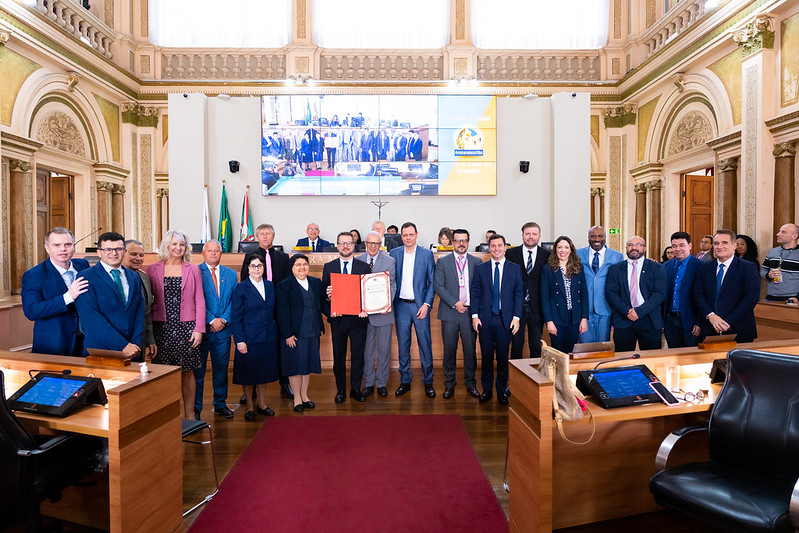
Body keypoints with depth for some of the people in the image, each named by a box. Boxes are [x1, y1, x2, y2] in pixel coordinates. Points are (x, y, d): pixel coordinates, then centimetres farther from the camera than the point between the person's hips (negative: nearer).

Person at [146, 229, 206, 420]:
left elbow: (200, 301, 4)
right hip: (161, 327, 0)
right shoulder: (153, 269, 5)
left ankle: (189, 415, 17)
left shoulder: (193, 270, 5)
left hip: (186, 327, 0)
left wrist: (199, 329, -3)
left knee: (187, 372, 5)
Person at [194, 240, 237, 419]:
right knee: (197, 369, 5)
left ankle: (220, 404, 25)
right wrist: (211, 321, -14)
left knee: (221, 368, 11)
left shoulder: (231, 274, 10)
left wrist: (224, 320, -8)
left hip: (223, 329, 3)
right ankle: (195, 407, 19)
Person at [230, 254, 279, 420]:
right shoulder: (241, 288, -5)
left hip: (268, 338, 4)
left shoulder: (270, 286, 8)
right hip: (249, 338, -4)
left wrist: (274, 332, 5)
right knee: (248, 373, 7)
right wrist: (239, 340, -13)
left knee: (265, 371, 12)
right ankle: (249, 406, 23)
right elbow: (235, 316, -7)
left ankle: (261, 403, 28)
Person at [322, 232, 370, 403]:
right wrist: (329, 311, -11)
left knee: (358, 355, 7)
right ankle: (341, 390, 24)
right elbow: (323, 292, 4)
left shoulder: (364, 267, 4)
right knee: (339, 355, 9)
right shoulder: (328, 267, 5)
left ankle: (355, 389, 22)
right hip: (337, 318, 0)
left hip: (358, 318, 0)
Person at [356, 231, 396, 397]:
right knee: (366, 349, 11)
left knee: (384, 349, 7)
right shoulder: (357, 261, 4)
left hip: (383, 312, -1)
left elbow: (392, 285, -5)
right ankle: (368, 383, 25)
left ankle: (382, 383, 22)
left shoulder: (389, 261, -1)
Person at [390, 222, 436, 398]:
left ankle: (428, 382, 16)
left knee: (425, 344, 2)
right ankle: (405, 381, 22)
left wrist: (427, 304, -9)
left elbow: (432, 282, 1)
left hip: (420, 305, -1)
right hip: (401, 306, 2)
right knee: (403, 345, 9)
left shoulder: (427, 254, 1)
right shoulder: (394, 254, 5)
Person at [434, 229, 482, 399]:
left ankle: (470, 383, 21)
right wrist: (455, 303, -11)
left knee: (470, 350, 5)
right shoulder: (442, 261, 5)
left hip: (470, 312, 1)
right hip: (449, 312, -1)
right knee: (449, 351, 5)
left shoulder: (476, 262, 9)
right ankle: (449, 384, 19)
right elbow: (438, 285, -3)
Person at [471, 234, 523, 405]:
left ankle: (502, 391, 21)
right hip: (485, 319, 1)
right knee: (486, 356, 7)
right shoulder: (480, 268, 6)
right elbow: (475, 293, 5)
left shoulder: (515, 268, 5)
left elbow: (519, 294, 3)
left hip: (505, 319, 0)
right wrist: (475, 316, -4)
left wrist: (516, 317, -5)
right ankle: (487, 389, 22)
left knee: (503, 356, 5)